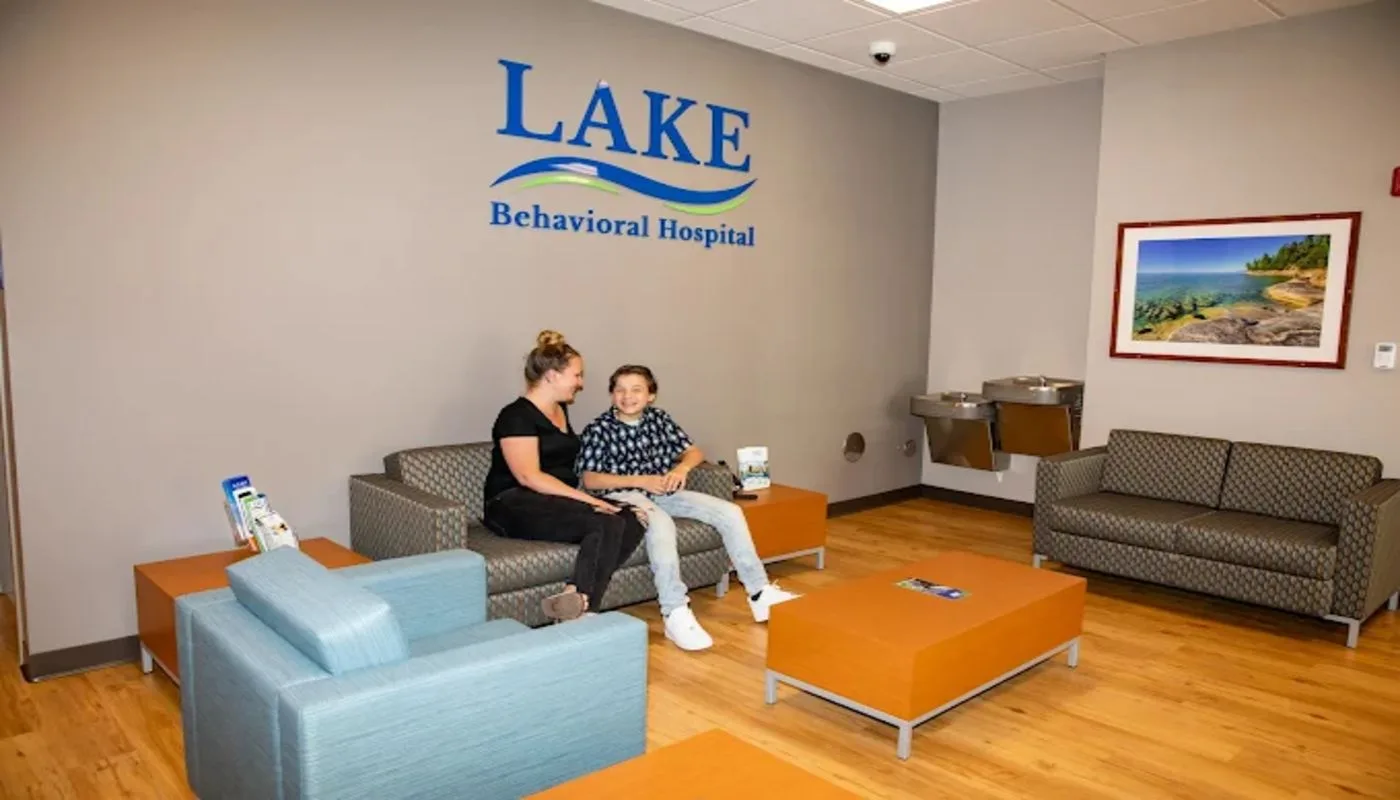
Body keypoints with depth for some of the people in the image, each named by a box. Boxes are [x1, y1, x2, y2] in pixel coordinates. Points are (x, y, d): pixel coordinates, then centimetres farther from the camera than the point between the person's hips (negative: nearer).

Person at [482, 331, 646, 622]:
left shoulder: (560, 409, 18)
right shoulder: (517, 416, -9)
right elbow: (529, 477, -19)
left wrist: (586, 498, 14)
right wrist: (586, 498, -22)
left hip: (558, 500, 9)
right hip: (515, 506, -8)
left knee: (633, 521, -20)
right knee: (607, 525, -31)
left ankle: (575, 596, -33)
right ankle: (581, 604, -31)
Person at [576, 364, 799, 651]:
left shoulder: (659, 419, 10)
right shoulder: (598, 429, -4)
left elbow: (694, 452, 14)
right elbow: (590, 480, -10)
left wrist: (682, 467, -10)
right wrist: (640, 480, -16)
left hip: (664, 493, 6)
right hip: (623, 496, -5)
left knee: (730, 512, -11)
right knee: (661, 523, -40)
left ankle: (760, 593, -5)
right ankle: (675, 613, -38)